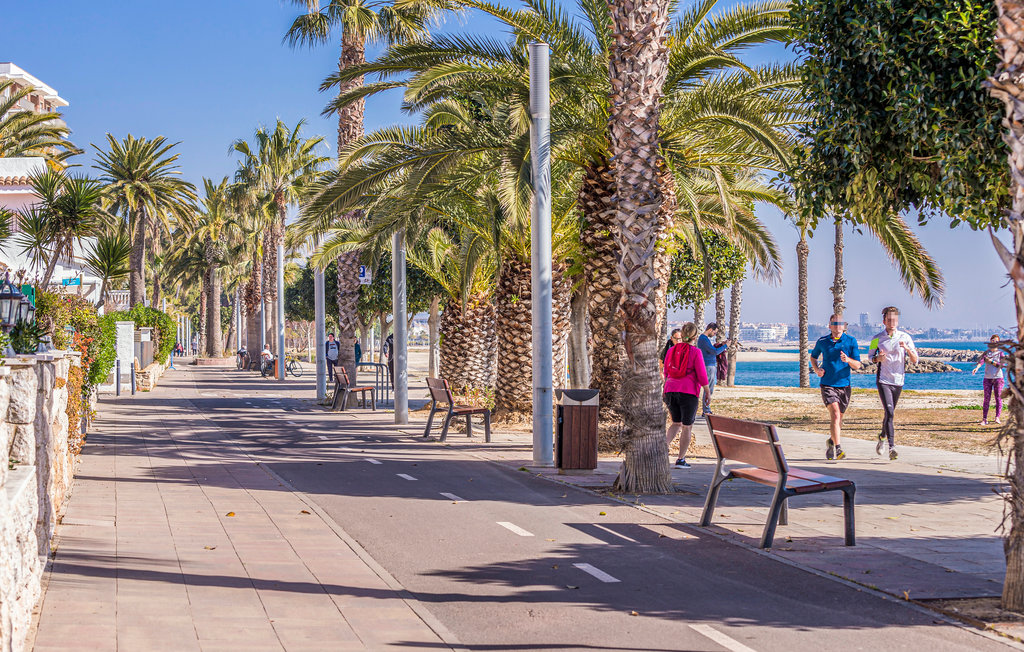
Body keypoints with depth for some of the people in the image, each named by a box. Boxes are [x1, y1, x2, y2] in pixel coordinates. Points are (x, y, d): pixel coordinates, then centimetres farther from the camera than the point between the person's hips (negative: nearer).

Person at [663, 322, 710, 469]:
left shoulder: (671, 350, 6)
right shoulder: (695, 352, -8)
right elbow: (702, 375, -9)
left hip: (671, 391, 5)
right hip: (688, 391, -5)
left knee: (676, 423, 20)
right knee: (687, 426, 7)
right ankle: (681, 459, 9)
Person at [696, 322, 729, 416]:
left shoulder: (703, 338, 16)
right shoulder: (704, 339, -17)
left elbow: (711, 349, 22)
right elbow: (714, 352, -21)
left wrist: (721, 345, 10)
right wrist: (725, 346, -9)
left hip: (711, 366, 11)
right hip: (708, 366, -11)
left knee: (709, 390, 14)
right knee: (708, 390, -8)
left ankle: (706, 410, 19)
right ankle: (706, 411, -5)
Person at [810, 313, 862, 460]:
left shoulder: (851, 341, 0)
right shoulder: (822, 342, 2)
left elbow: (858, 365, -1)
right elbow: (813, 356, 21)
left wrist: (848, 360, -23)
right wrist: (816, 370, 1)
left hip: (844, 385, 2)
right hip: (827, 385, -2)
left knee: (838, 419, 13)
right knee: (835, 414, -20)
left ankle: (831, 442, 40)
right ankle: (838, 448, -25)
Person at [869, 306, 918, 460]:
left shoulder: (905, 337, 1)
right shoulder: (877, 339, -1)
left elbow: (915, 360, 1)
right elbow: (870, 356, 13)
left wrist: (907, 349, -19)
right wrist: (878, 358, -10)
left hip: (898, 381, 3)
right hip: (883, 381, -3)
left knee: (890, 413, 16)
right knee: (889, 412, -17)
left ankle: (882, 437, 43)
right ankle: (891, 448, -22)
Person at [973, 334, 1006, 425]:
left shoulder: (1001, 353, 6)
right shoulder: (986, 353, 9)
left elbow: (1002, 365, -6)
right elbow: (981, 361, -10)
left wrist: (991, 361, -12)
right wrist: (977, 367, -30)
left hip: (998, 378, -1)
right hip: (987, 378, 1)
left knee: (998, 398, -3)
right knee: (986, 398, -1)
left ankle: (997, 417, 1)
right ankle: (984, 419, -1)